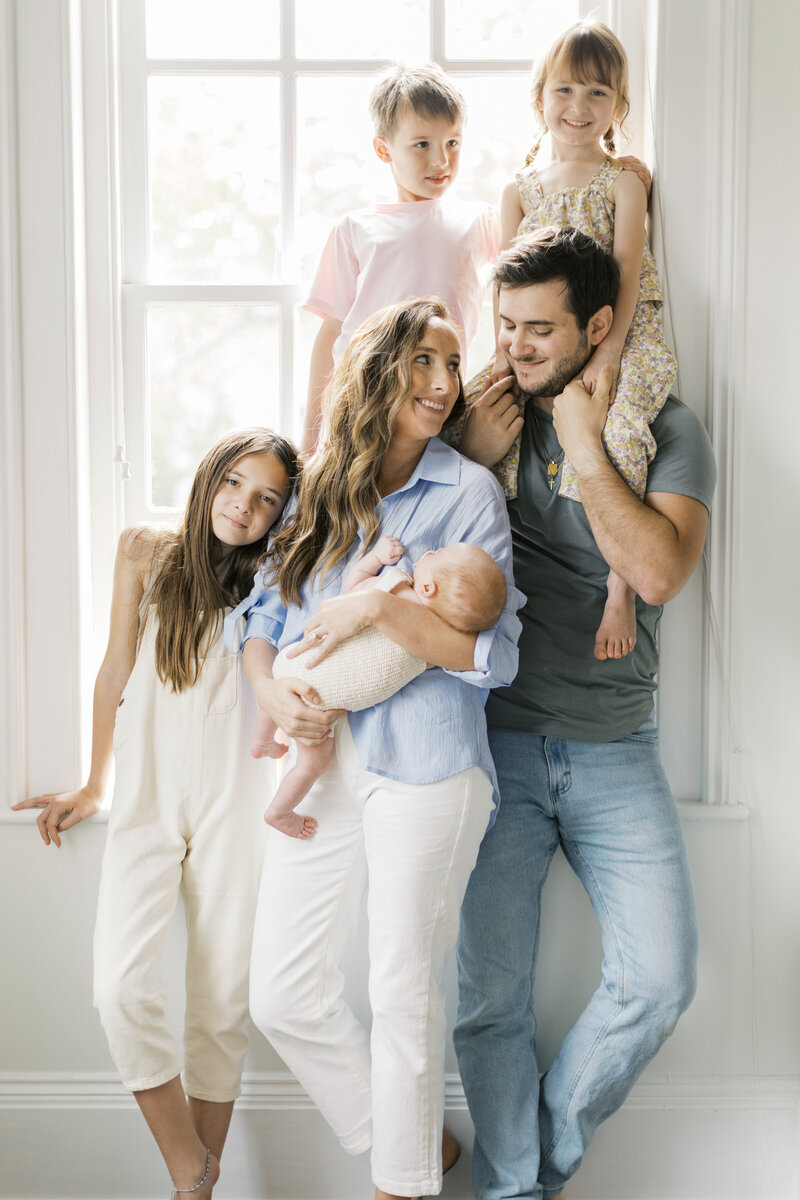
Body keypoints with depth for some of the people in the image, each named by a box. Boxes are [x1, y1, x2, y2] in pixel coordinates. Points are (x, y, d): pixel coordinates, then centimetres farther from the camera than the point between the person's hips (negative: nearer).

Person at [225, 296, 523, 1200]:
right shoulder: (315, 490, 13)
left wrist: (379, 605, -17)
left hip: (424, 768, -5)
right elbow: (260, 608, 15)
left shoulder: (469, 492, -1)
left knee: (403, 994, 5)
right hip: (319, 761, 5)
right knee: (282, 997, 7)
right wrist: (269, 688, -4)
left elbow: (494, 652, -7)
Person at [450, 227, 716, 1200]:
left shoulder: (665, 431, 1)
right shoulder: (481, 420, 6)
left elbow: (658, 571, -15)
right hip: (496, 743, 0)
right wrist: (473, 462, -9)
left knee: (658, 980, -5)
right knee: (487, 998, -2)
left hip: (615, 747, 0)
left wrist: (585, 447, -13)